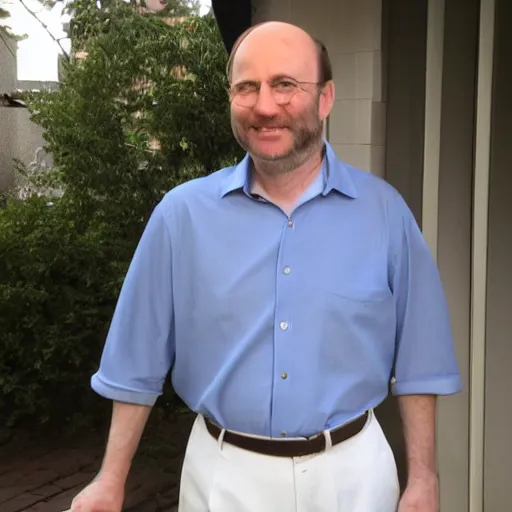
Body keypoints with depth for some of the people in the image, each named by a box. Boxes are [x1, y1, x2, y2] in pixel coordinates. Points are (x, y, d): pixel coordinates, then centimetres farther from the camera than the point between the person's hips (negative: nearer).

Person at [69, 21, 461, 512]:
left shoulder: (383, 210, -6)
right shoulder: (182, 213, -7)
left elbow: (416, 360, -1)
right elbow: (140, 362, -1)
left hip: (351, 469, 0)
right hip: (223, 472, 0)